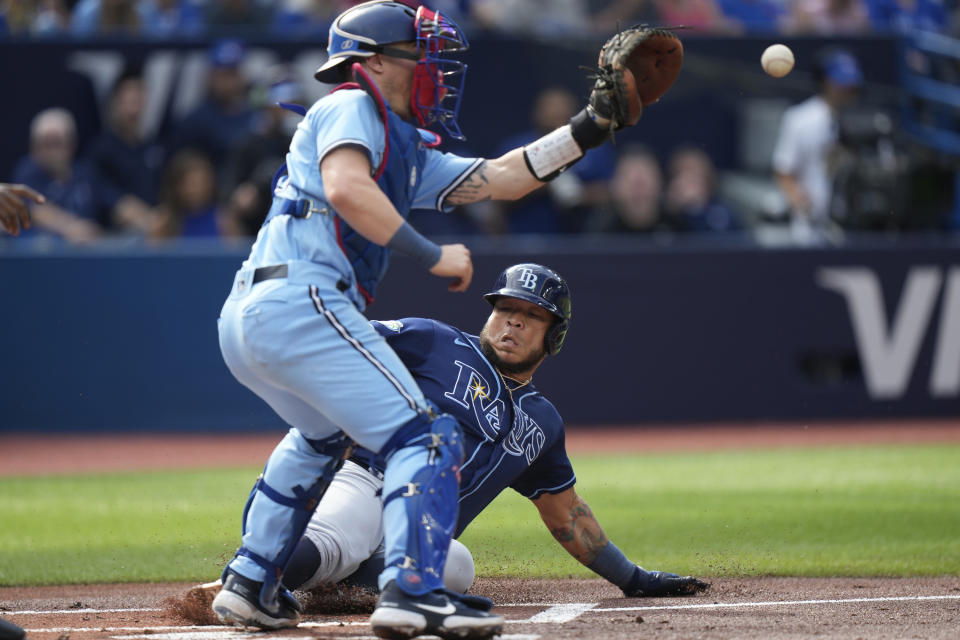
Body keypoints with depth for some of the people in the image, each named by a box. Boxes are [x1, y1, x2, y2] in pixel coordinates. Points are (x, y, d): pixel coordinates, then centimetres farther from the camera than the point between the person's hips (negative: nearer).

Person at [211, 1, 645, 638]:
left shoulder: (410, 153, 28)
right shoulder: (350, 107, 2)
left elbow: (501, 178, 26)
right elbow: (346, 188, -18)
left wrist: (591, 128, 21)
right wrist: (433, 256, -16)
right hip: (301, 300, -11)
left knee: (324, 433, 35)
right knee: (426, 438, -12)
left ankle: (250, 585, 33)